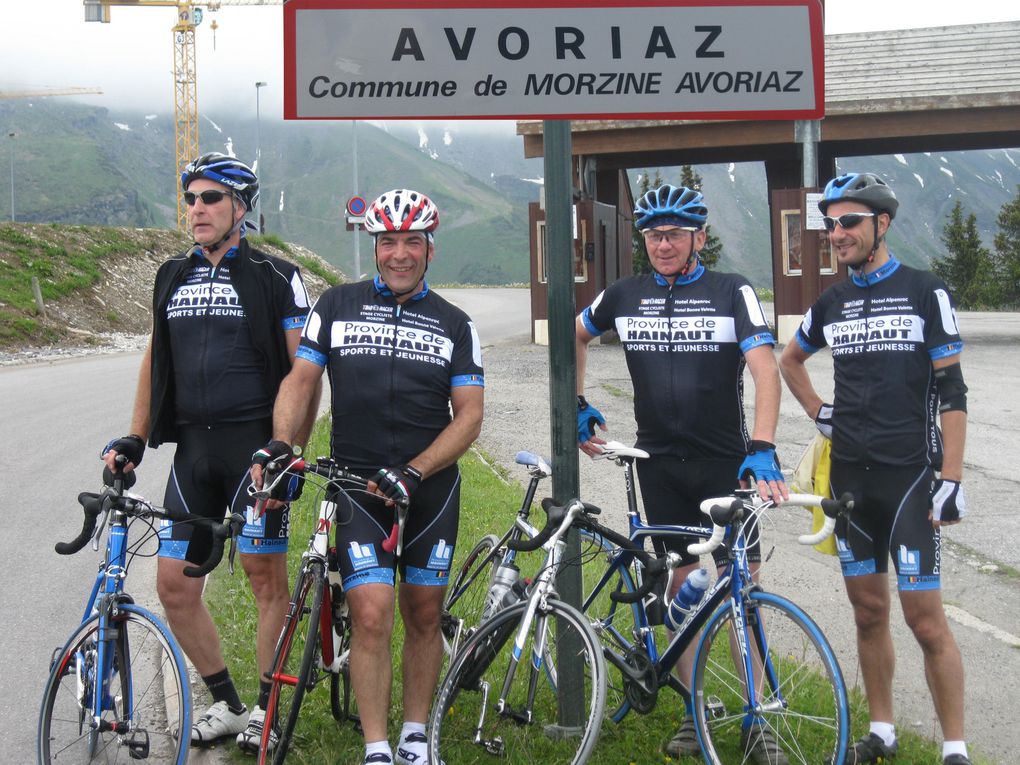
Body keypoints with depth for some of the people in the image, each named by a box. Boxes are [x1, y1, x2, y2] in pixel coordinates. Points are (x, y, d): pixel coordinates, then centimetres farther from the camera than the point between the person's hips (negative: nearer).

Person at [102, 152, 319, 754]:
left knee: (266, 576, 0)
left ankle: (266, 710, 14)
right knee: (175, 584, 3)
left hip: (254, 444, -5)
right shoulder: (173, 277, 13)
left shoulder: (275, 278, -3)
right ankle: (227, 704, 19)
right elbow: (155, 361, 19)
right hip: (192, 448, 6)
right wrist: (135, 440, 12)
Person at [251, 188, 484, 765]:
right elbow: (301, 379, 5)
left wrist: (411, 472, -14)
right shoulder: (338, 305, 6)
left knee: (424, 615, 8)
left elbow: (469, 415, -1)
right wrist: (279, 445, -14)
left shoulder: (454, 325, 5)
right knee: (371, 614, -12)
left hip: (431, 487, 2)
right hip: (357, 485, -1)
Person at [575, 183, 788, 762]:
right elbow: (576, 335, 23)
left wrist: (762, 449, -31)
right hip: (660, 461, 3)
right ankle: (695, 710, 16)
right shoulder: (625, 296, 4)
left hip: (724, 461, -3)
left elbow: (766, 370, -18)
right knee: (682, 585, 7)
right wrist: (578, 406, 15)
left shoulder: (732, 293, -7)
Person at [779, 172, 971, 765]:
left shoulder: (925, 293, -4)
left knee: (925, 617, -6)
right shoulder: (831, 303, 9)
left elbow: (952, 393, -6)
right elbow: (790, 360, 29)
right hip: (850, 476, 5)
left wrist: (952, 479, -12)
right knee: (869, 611, 11)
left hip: (910, 474, -5)